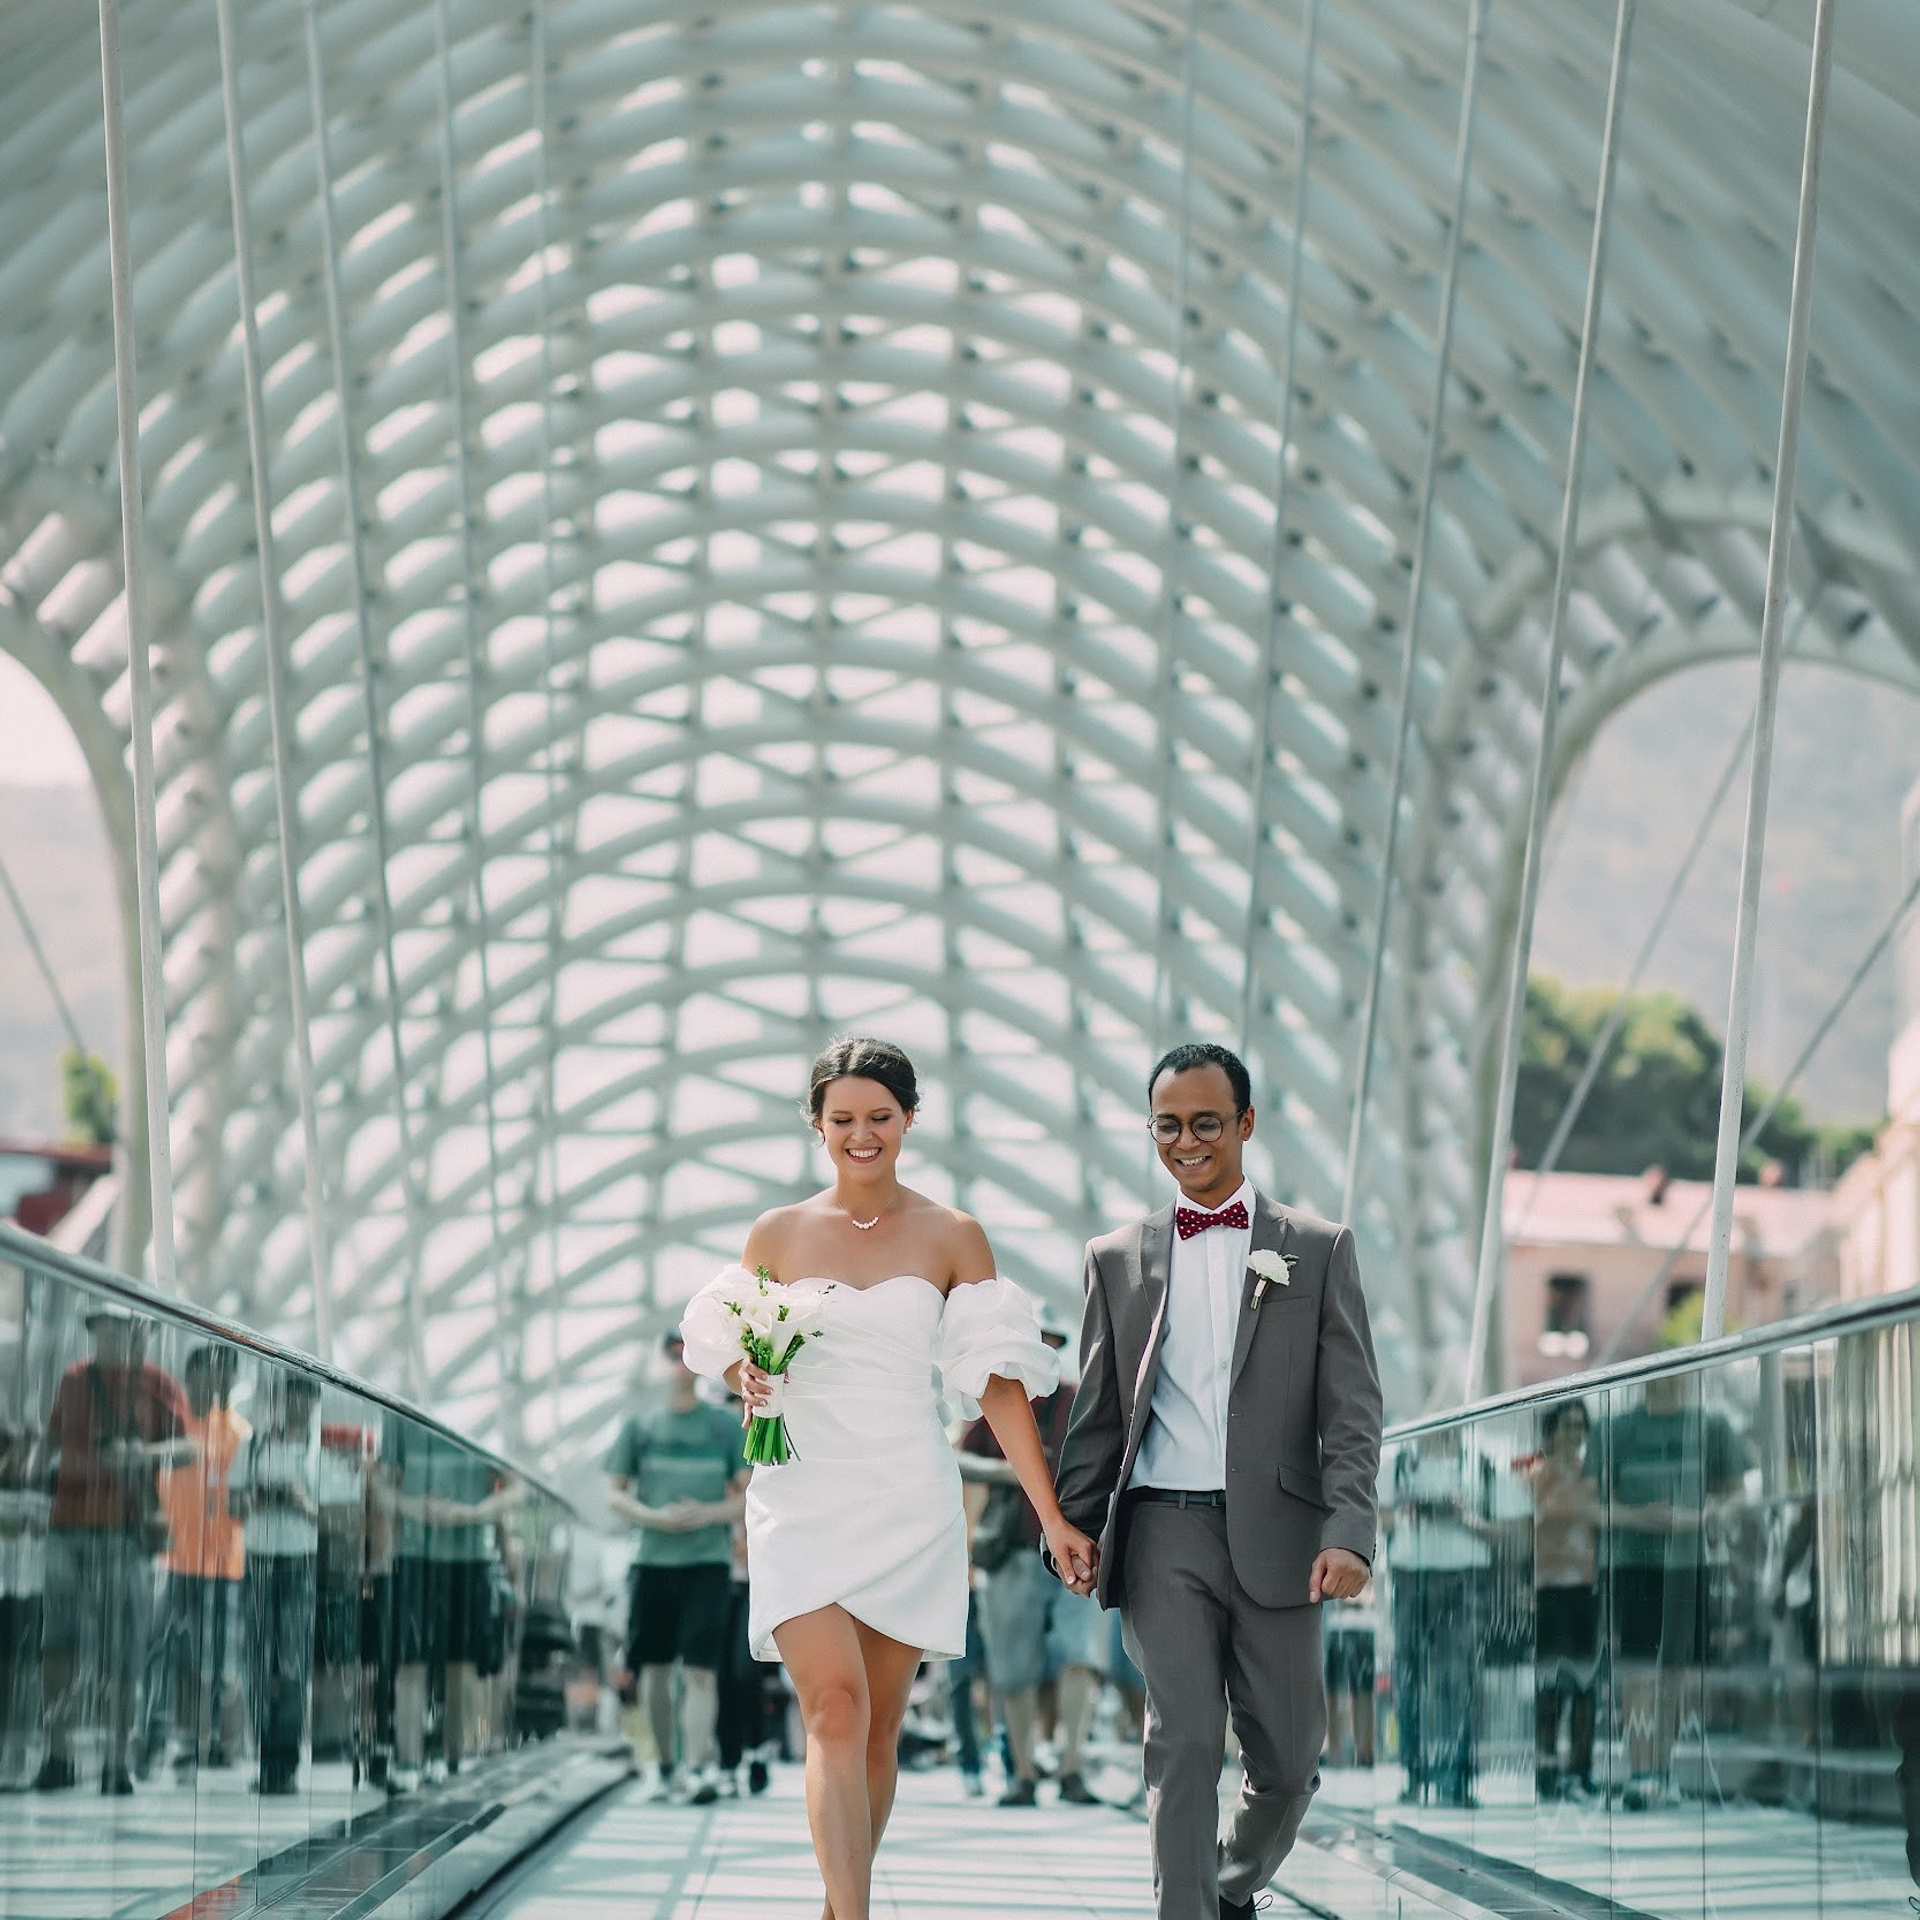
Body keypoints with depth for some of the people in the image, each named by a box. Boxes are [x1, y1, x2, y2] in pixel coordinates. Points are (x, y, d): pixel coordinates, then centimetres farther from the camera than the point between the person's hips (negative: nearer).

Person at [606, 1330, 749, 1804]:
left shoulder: (725, 1425, 7)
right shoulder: (640, 1426, 9)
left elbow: (751, 1495, 7)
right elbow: (614, 1494, 8)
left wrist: (708, 1514, -12)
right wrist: (655, 1517, -10)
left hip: (707, 1559, -2)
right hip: (652, 1560, 2)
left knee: (700, 1670, -12)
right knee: (654, 1669, 5)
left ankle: (699, 1769, -20)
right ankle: (663, 1765, 16)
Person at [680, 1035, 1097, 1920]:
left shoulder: (952, 1238, 3)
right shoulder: (777, 1234, 6)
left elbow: (998, 1380, 1)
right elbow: (737, 1349, 16)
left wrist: (1052, 1517, -5)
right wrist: (747, 1378, -10)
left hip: (910, 1506, 1)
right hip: (803, 1503, -1)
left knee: (878, 1731, 7)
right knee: (834, 1713, -16)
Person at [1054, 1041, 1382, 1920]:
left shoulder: (1318, 1249, 7)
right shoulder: (1118, 1259, 11)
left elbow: (1353, 1411, 1)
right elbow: (1096, 1416, 13)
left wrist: (1348, 1533, -11)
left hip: (1276, 1534, 0)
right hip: (1163, 1531, 0)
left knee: (1285, 1756, 7)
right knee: (1183, 1745, -10)